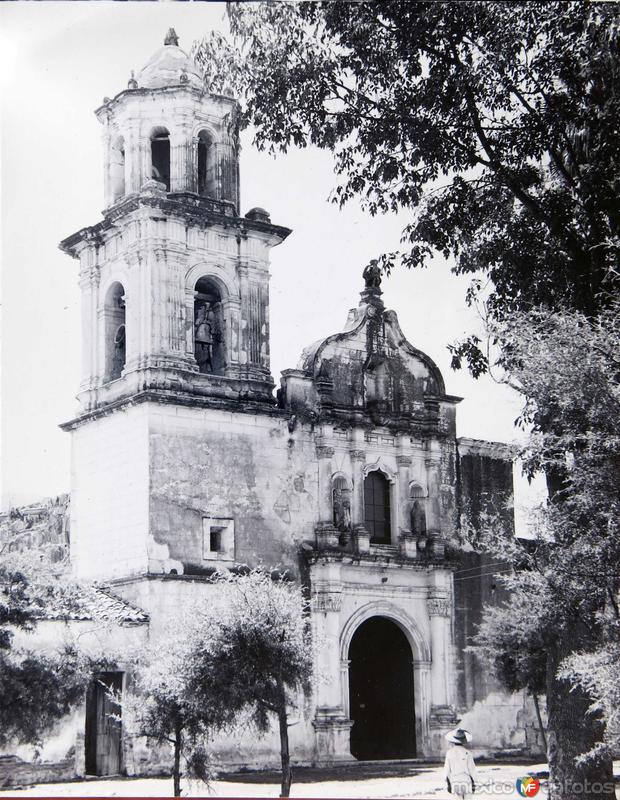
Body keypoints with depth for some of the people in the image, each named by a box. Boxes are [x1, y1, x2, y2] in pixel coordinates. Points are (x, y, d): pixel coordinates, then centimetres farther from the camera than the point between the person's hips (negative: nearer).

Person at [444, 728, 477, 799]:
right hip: (466, 782, -3)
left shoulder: (449, 753, -2)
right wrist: (474, 783, 1)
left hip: (455, 782, 3)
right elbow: (472, 769, -7)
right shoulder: (467, 753, -9)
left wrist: (448, 784, 7)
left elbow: (446, 769, 0)